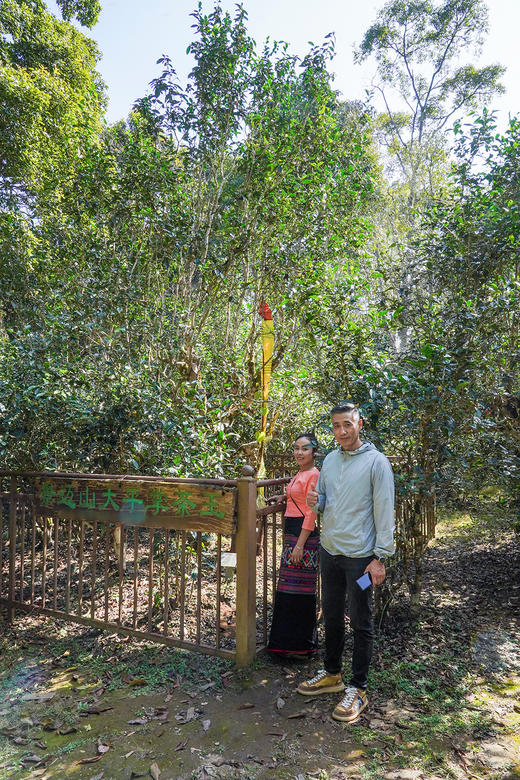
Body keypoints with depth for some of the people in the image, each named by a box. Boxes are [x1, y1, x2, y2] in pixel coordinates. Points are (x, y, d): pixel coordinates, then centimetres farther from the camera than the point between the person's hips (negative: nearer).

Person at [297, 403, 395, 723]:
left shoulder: (376, 461, -11)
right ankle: (332, 674, 36)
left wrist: (380, 556, -14)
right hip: (329, 550, 6)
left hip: (359, 555, -6)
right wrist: (316, 501, -7)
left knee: (361, 624, 7)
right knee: (332, 617, 19)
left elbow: (385, 512, -12)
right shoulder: (329, 460, 8)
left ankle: (358, 689, 21)